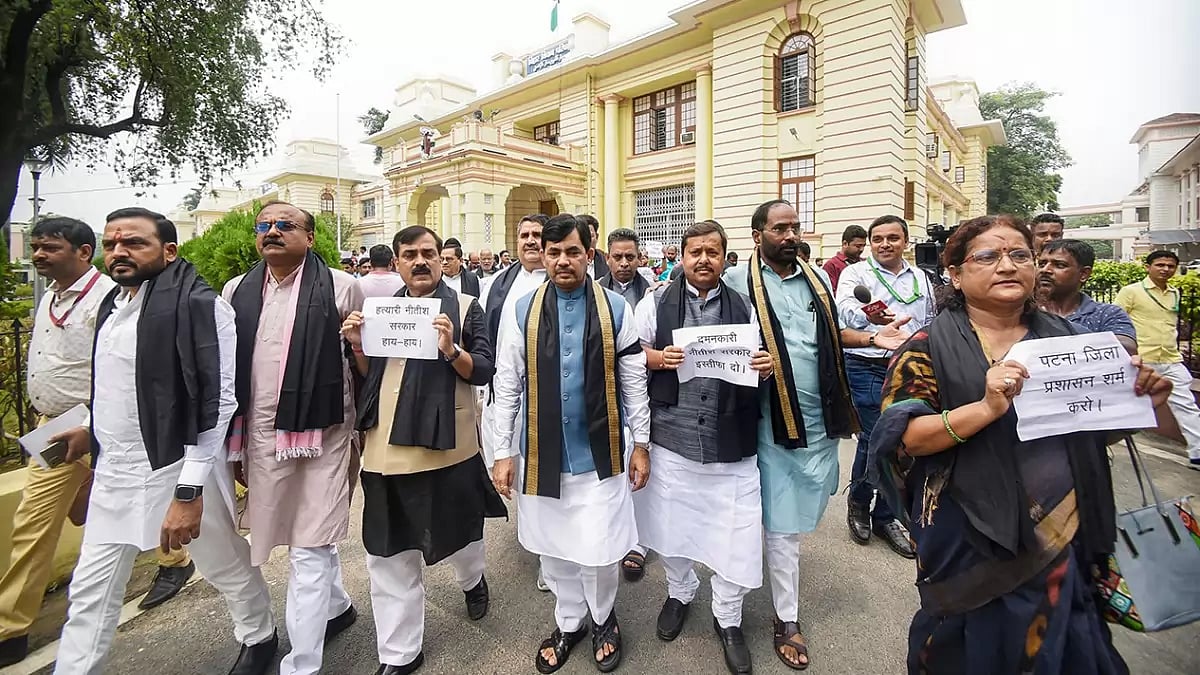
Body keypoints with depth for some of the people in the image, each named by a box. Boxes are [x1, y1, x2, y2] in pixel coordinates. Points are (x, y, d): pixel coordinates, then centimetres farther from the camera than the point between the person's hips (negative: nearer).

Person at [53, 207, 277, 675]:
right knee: (90, 590, 14)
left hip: (178, 467, -6)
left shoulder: (198, 304, -16)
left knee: (226, 566, 13)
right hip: (113, 471, 7)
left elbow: (215, 400, -20)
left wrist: (188, 491, -22)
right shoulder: (112, 304, 9)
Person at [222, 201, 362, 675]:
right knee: (310, 540, 21)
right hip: (261, 440, 5)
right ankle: (337, 605, 46)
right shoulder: (237, 291, 7)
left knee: (310, 552, 2)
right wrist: (234, 442, 12)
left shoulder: (341, 288, -5)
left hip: (321, 438, -4)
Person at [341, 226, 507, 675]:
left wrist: (451, 350, -27)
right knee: (388, 556, 11)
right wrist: (359, 346, -5)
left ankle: (472, 580, 52)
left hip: (446, 448, -4)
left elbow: (484, 371, -10)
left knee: (458, 532, 17)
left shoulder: (464, 308, -4)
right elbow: (369, 376, 13)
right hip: (385, 450, 4)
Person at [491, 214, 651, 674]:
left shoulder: (615, 309, -3)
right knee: (554, 549, 16)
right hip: (542, 455, 2)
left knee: (599, 552, 5)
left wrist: (640, 444, 2)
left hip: (599, 455, -1)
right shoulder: (521, 311, -2)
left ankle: (603, 620, 37)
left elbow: (634, 382, 1)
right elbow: (507, 386, 0)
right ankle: (568, 622, 43)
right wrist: (502, 452, 0)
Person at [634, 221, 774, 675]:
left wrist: (766, 367, -12)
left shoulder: (743, 307, 6)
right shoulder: (657, 301, 2)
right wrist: (658, 358, -15)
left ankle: (727, 619, 34)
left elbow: (758, 361, 10)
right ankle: (679, 593, 47)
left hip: (730, 442, 1)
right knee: (671, 524, 17)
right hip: (671, 435, 0)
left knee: (735, 535, 6)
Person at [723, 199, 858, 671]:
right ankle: (787, 620, 22)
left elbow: (833, 336, 19)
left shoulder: (816, 280, 9)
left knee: (802, 513, 19)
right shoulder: (738, 282, -7)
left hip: (822, 420, 5)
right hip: (775, 422, -5)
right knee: (783, 524, 5)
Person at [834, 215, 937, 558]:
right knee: (875, 438, -6)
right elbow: (846, 309, -23)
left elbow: (930, 324, 20)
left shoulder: (921, 279, 14)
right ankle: (858, 503, 21)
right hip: (867, 368, -5)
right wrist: (867, 316, -45)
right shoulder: (856, 273, -3)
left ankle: (885, 516, 24)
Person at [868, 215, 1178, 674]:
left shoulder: (1061, 337, 3)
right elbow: (901, 436, -20)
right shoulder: (932, 346, -11)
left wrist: (1147, 400, -6)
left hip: (1063, 537, 5)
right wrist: (985, 408, -32)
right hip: (974, 543, -4)